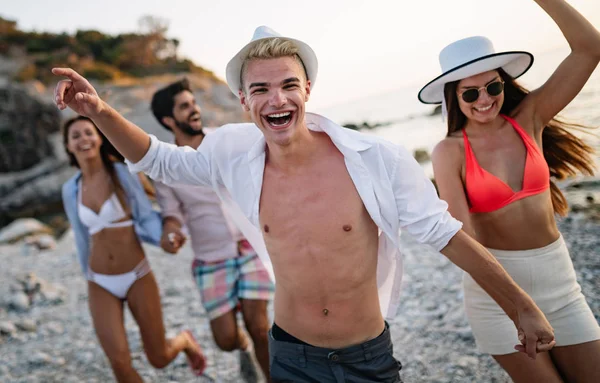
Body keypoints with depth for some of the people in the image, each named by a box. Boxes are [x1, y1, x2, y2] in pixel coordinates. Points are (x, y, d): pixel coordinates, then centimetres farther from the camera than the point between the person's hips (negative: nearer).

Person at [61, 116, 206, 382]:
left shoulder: (122, 173, -7)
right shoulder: (70, 190, 3)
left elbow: (147, 217, -7)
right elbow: (82, 238, 13)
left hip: (137, 278, -2)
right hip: (101, 286, 2)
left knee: (159, 359, 5)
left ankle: (184, 341, 41)